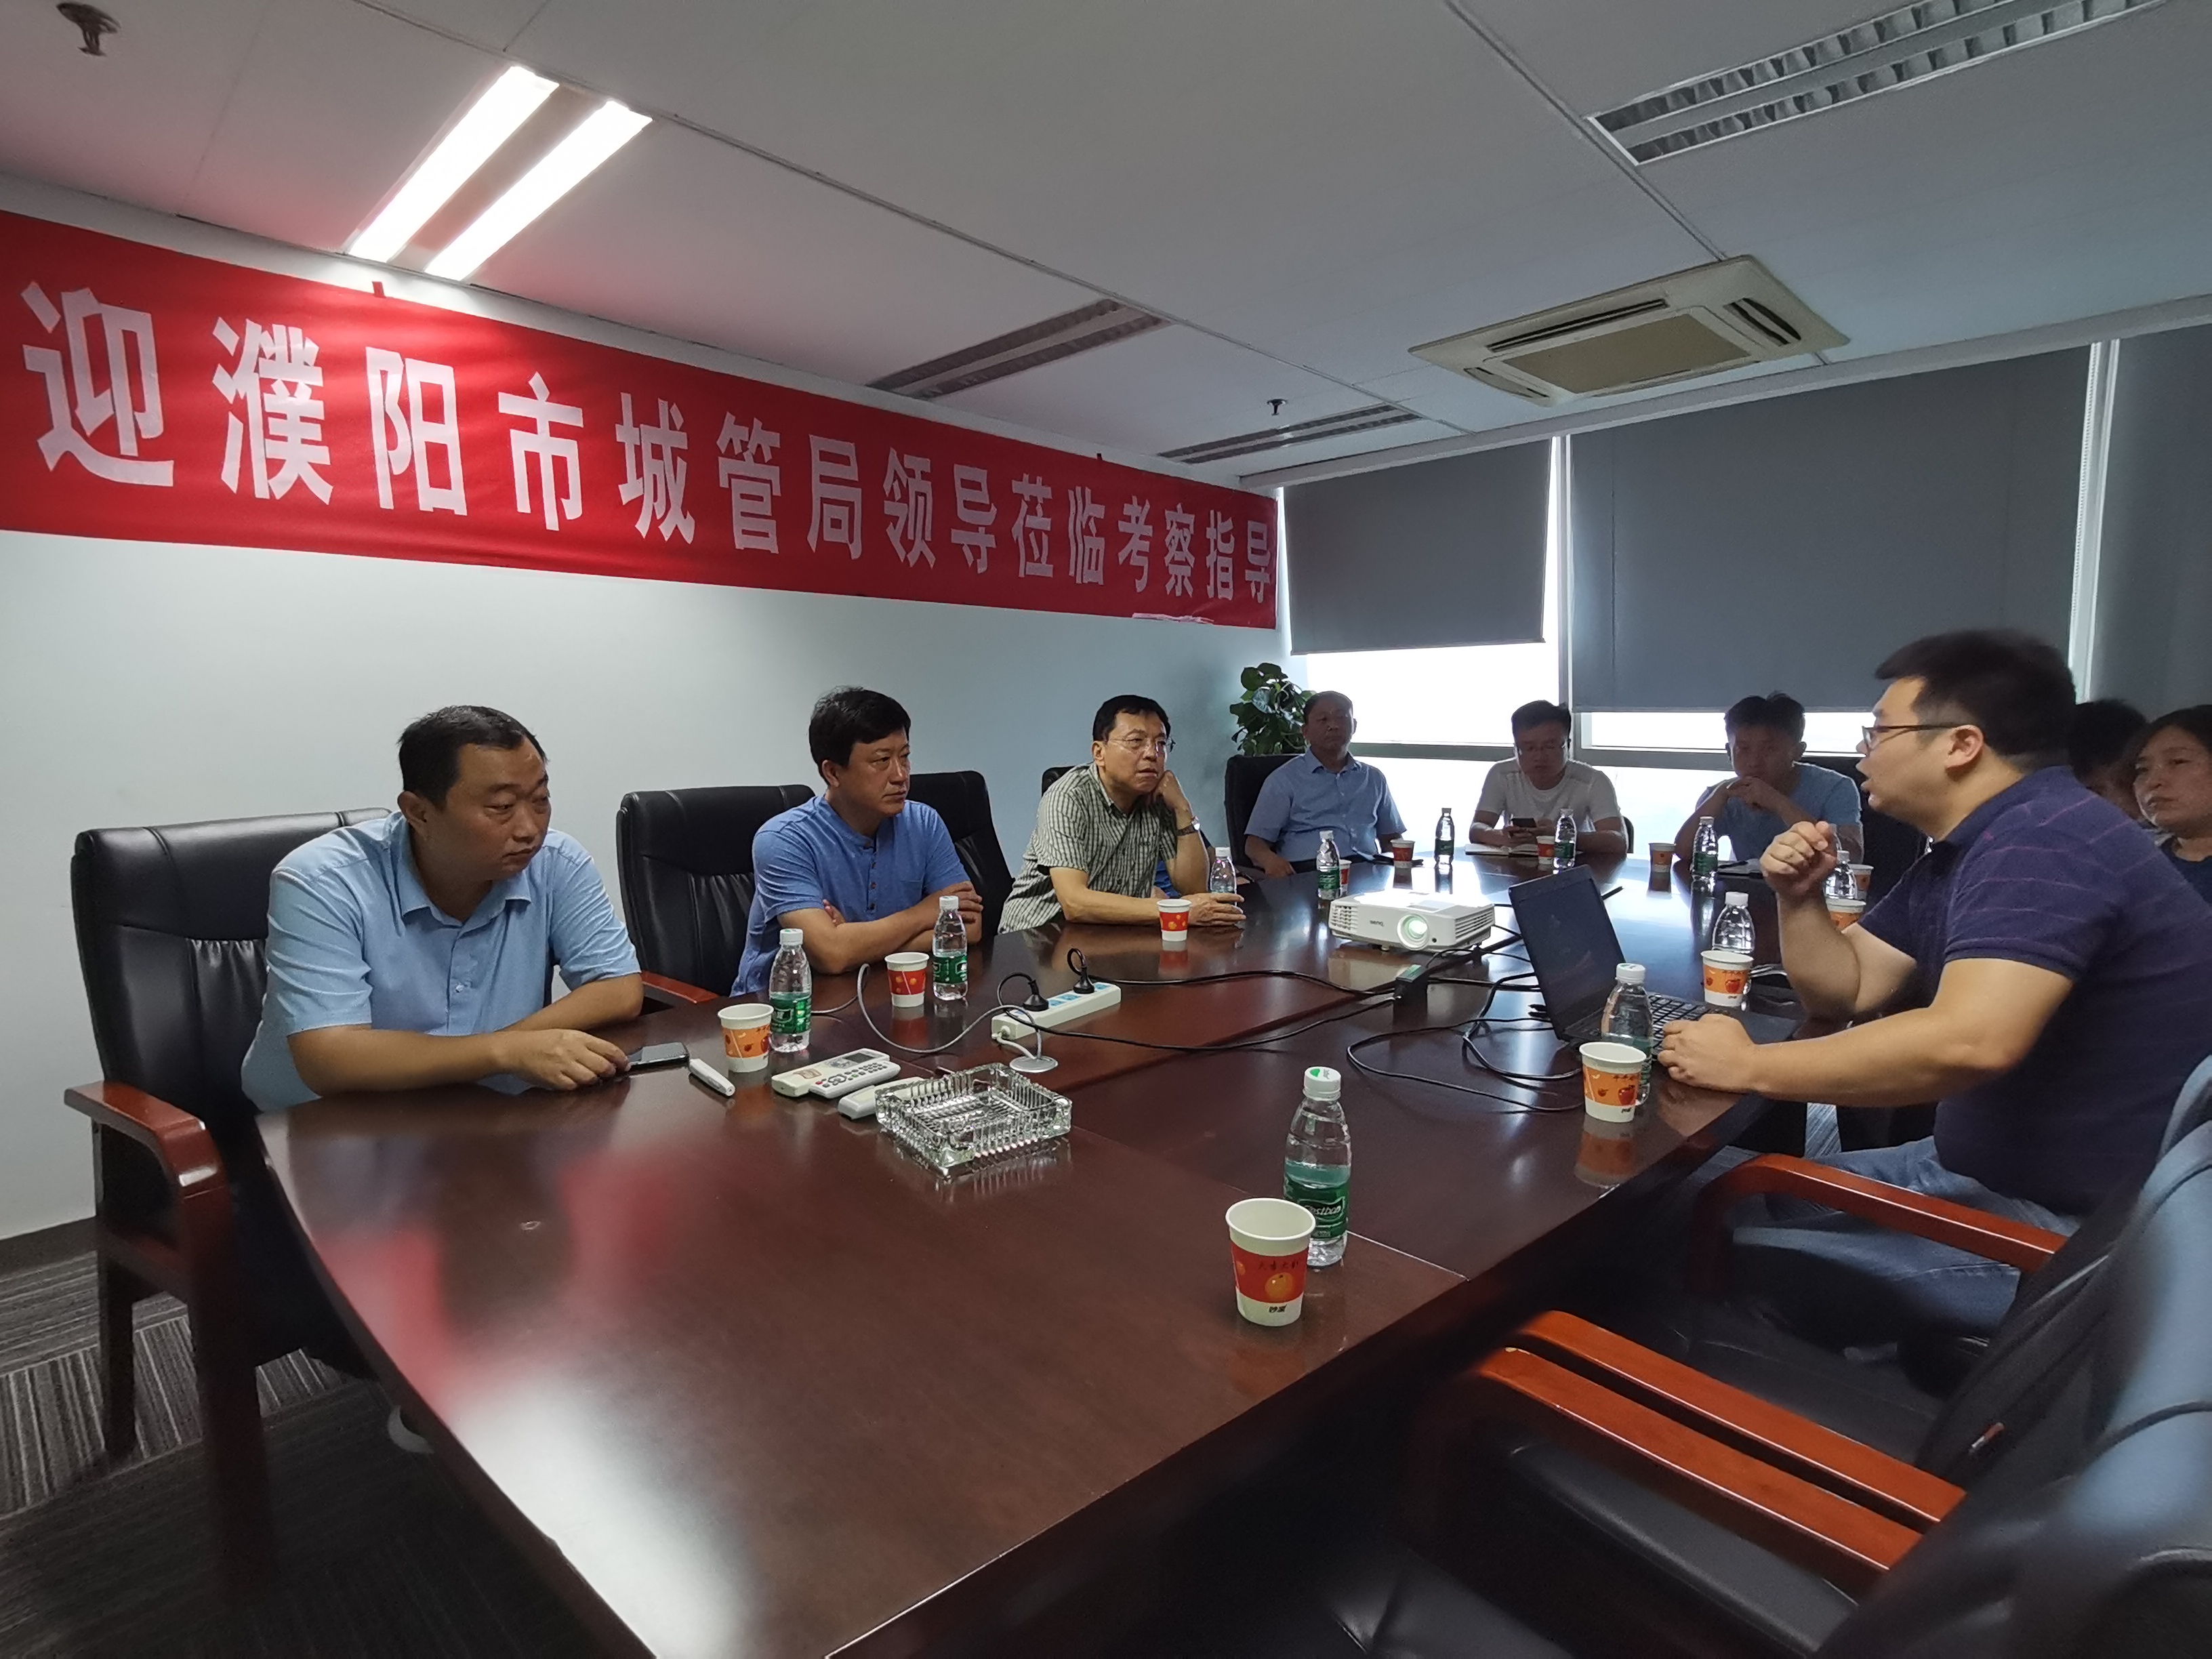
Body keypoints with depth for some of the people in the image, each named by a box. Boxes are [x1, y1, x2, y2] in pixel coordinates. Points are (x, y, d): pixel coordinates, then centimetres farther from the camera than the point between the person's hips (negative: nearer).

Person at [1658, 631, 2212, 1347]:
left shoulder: (2043, 839, -24)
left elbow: (1970, 1043, -38)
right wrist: (1799, 899, -5)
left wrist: (1750, 1067, -29)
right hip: (1991, 1167, 10)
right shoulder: (1960, 853, 10)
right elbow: (1845, 990, 14)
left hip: (2074, 1228, -10)